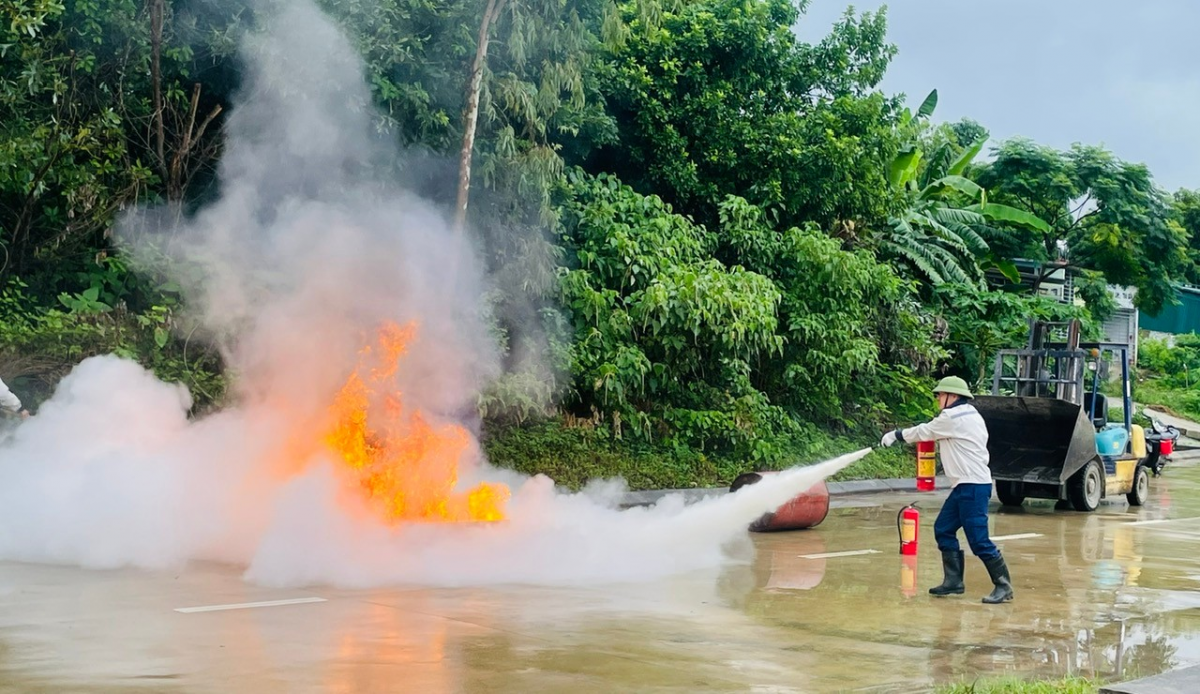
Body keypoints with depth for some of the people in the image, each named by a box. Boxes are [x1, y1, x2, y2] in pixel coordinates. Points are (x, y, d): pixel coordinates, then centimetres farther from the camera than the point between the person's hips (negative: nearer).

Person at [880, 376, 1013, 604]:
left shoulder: (953, 417, -12)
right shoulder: (969, 415, 17)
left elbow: (923, 432, 0)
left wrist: (895, 435, 13)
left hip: (973, 486, -10)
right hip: (965, 485, 10)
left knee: (978, 539, -11)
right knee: (943, 529, 12)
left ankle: (1003, 586, -7)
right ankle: (954, 581, 15)